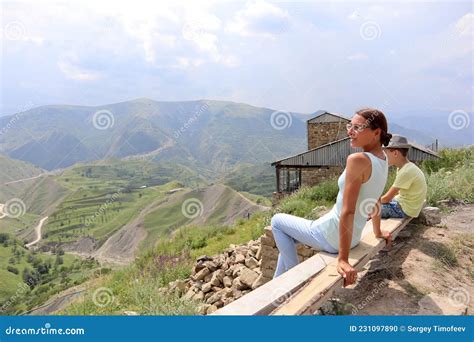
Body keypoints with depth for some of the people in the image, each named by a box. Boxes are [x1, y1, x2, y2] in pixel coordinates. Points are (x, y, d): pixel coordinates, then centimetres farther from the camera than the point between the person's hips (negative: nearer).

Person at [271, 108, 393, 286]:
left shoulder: (358, 160, -28)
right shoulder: (383, 159, 0)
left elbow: (348, 212, -29)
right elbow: (375, 200, 14)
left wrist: (343, 259, -26)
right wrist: (378, 232, 26)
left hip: (332, 237, -9)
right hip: (353, 237, 9)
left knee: (277, 221, 11)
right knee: (288, 234, 27)